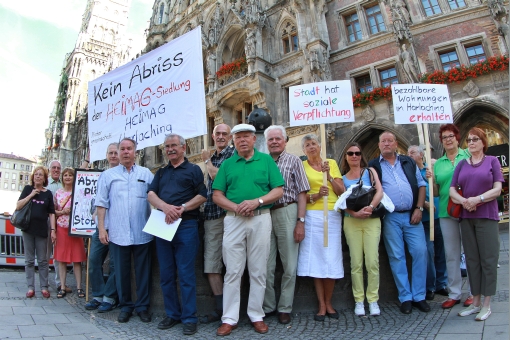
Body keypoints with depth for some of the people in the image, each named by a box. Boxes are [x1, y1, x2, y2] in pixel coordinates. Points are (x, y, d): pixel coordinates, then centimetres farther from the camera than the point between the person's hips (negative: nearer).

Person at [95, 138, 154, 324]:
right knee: (121, 272, 10)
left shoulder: (146, 174, 8)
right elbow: (101, 203, 5)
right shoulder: (108, 175, 8)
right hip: (118, 233, 0)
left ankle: (142, 306, 20)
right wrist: (101, 228, -1)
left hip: (142, 233, 0)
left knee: (143, 271, 7)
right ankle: (125, 306, 25)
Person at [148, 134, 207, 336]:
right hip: (162, 225, 5)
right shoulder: (161, 173, 19)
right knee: (166, 274, 10)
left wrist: (182, 208, -16)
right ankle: (172, 314, 23)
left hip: (186, 225, -5)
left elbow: (202, 196, -4)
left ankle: (189, 318, 7)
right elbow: (151, 194, 5)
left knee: (186, 274, -3)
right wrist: (166, 207, -15)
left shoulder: (193, 170, 5)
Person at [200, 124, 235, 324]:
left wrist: (208, 161, -2)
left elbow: (220, 178, -14)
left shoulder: (233, 154, -2)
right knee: (211, 264, 7)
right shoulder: (212, 157, 20)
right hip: (211, 215, 7)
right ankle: (220, 309, 17)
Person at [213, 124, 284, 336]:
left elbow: (278, 191, 1)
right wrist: (235, 207, -12)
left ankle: (257, 316, 21)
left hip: (261, 219, -1)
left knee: (258, 271, 7)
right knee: (232, 271, 4)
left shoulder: (266, 160, 6)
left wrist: (257, 201, -14)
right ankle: (229, 318, 15)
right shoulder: (227, 164, 9)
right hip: (233, 220, 1)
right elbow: (217, 195, 5)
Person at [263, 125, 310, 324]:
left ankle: (285, 308, 18)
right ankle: (267, 306, 23)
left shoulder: (294, 161, 5)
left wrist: (300, 221, -9)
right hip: (265, 215, 2)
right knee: (266, 265, 9)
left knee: (289, 266, 5)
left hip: (287, 213, -2)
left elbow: (302, 193, -1)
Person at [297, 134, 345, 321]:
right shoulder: (301, 165, 4)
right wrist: (315, 196, -19)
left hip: (333, 215, 2)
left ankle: (328, 303, 18)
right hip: (312, 216, -2)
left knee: (332, 260, 2)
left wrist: (329, 176, -7)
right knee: (316, 259, -1)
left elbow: (342, 191, 6)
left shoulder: (331, 163, 11)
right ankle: (321, 305, 10)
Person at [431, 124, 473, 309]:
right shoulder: (438, 163, 11)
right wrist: (431, 180, -7)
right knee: (451, 254, 8)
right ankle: (454, 294, 18)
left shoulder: (468, 155, 3)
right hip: (447, 212, 3)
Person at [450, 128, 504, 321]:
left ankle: (486, 305, 8)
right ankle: (476, 302, 17)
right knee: (471, 259, 8)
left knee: (488, 259, -1)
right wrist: (463, 201, -13)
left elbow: (497, 189, -3)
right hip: (466, 218, 3)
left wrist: (477, 199, -17)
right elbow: (452, 191, 7)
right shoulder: (462, 165, 13)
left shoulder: (492, 161, 5)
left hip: (487, 217, -3)